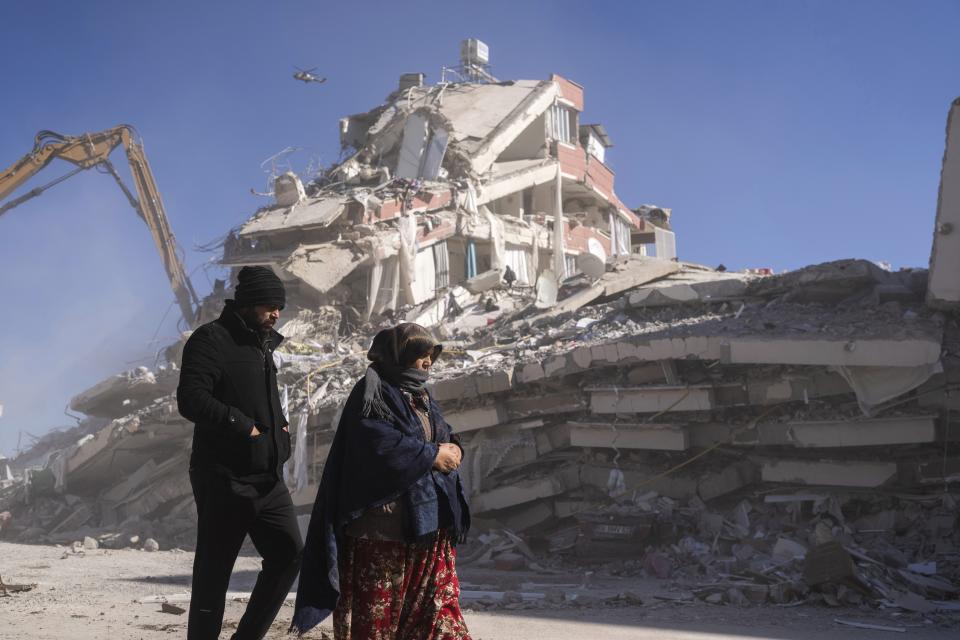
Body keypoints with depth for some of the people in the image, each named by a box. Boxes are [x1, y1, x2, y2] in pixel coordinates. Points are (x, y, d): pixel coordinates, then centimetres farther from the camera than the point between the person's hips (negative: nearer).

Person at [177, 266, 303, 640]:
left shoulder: (261, 345, 17)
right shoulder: (211, 339, -10)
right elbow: (191, 399, -21)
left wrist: (279, 425, 10)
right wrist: (242, 425, -19)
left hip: (267, 478, 8)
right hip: (224, 479, -8)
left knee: (288, 554, 4)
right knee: (214, 571, 0)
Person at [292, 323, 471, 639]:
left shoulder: (420, 396, 17)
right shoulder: (373, 391, -9)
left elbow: (444, 434, 19)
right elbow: (379, 446, -22)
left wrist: (452, 448, -5)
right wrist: (432, 455, -15)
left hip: (430, 518, 8)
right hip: (384, 520, -8)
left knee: (440, 599, 6)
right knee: (379, 606, -1)